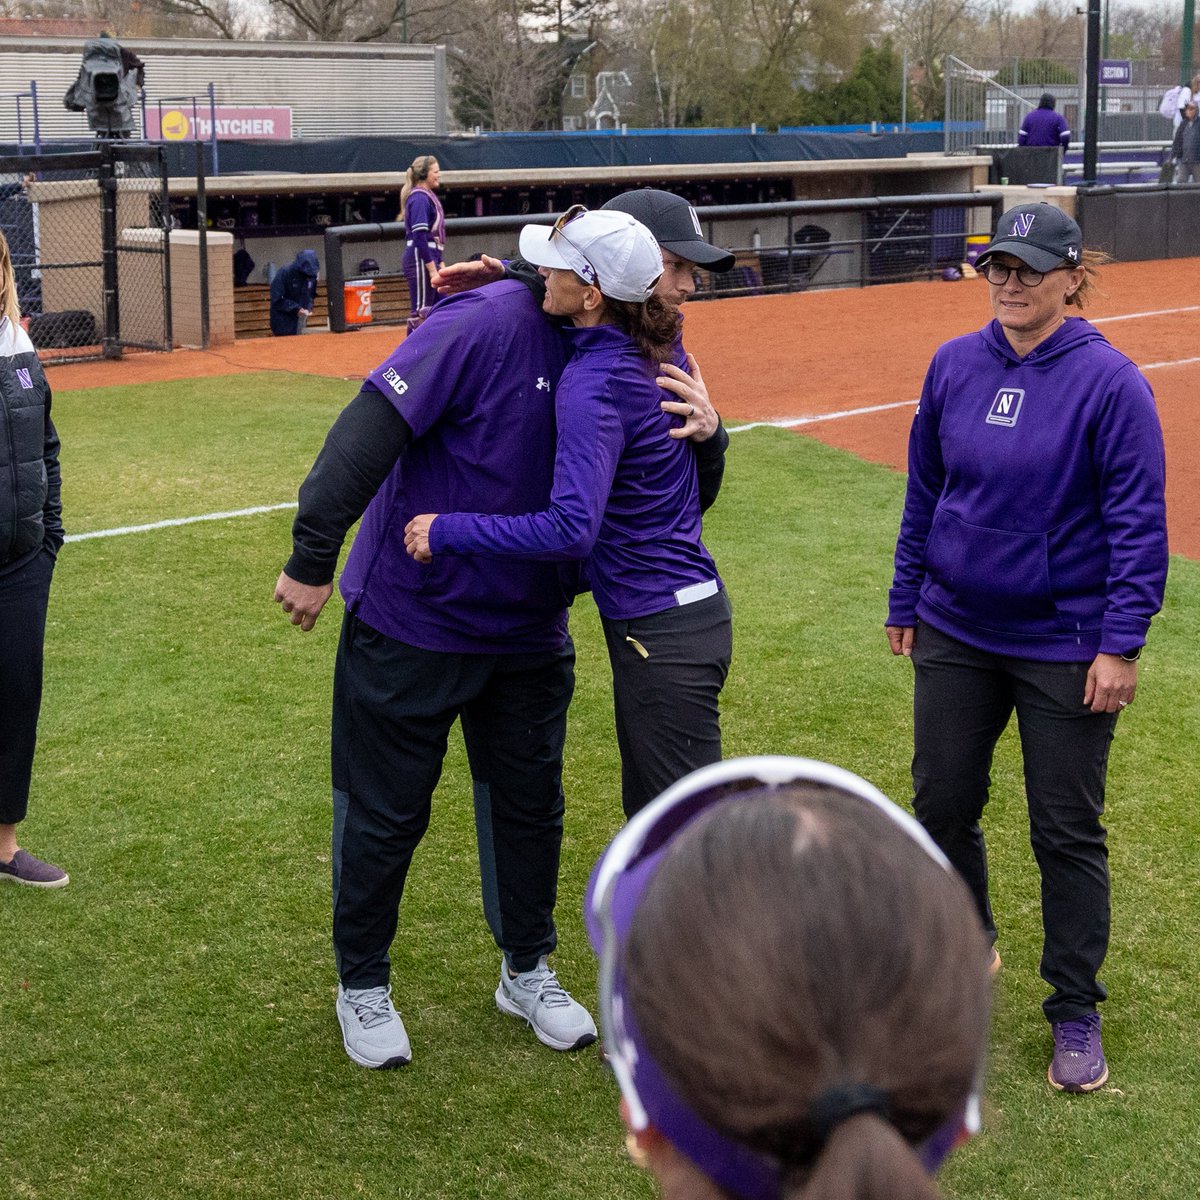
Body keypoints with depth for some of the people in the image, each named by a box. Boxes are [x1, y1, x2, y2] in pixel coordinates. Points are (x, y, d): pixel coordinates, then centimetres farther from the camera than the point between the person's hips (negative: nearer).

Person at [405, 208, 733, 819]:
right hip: (690, 604, 10)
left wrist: (446, 531, -25)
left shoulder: (594, 385, -23)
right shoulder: (654, 349, 3)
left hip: (661, 633, -10)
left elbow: (571, 528, -33)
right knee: (647, 814, 23)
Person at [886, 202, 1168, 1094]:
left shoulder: (1109, 381, -13)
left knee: (1068, 832, 5)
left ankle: (1076, 1012, 20)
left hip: (1064, 645, -4)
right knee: (943, 803, 14)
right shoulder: (955, 365, 2)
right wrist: (905, 602, 13)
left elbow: (1139, 521, -12)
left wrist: (1121, 645, -15)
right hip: (956, 633, 5)